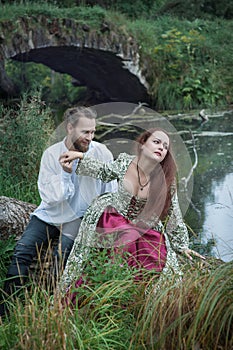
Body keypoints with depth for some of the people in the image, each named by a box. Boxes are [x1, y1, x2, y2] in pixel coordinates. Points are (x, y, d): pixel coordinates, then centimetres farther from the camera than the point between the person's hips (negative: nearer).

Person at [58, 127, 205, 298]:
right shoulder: (124, 162, -12)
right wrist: (80, 156, 0)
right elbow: (104, 171, 10)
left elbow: (174, 215, -4)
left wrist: (183, 246, 2)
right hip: (115, 216, 0)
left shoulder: (166, 182, -14)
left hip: (146, 227, 0)